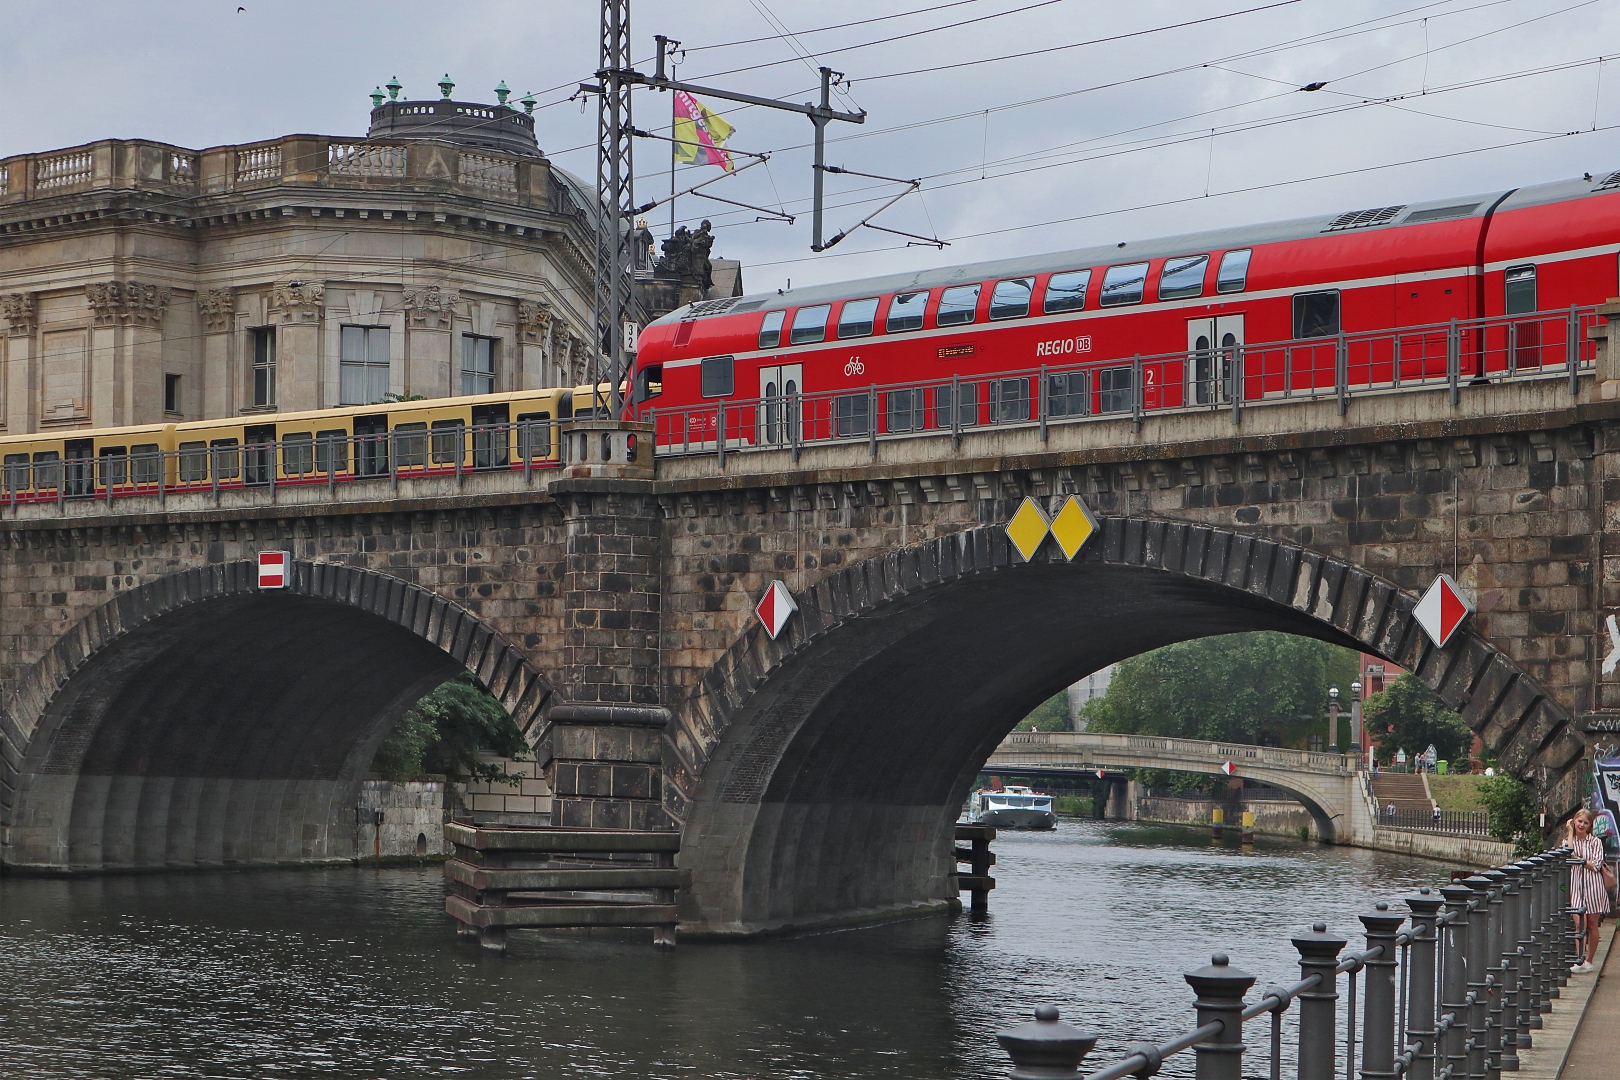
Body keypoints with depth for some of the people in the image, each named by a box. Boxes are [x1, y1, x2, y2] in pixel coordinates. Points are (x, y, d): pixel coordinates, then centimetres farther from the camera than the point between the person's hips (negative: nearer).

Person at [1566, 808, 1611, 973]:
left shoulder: (1595, 842, 4)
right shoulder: (1568, 840, 10)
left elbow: (1596, 865, -6)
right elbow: (1569, 852, -12)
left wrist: (1578, 859, -12)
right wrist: (1570, 831, -5)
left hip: (1593, 886, -1)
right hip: (1575, 886, 1)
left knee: (1592, 925, 3)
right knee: (1579, 923, -12)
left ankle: (1589, 961, 11)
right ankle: (1580, 961, -15)